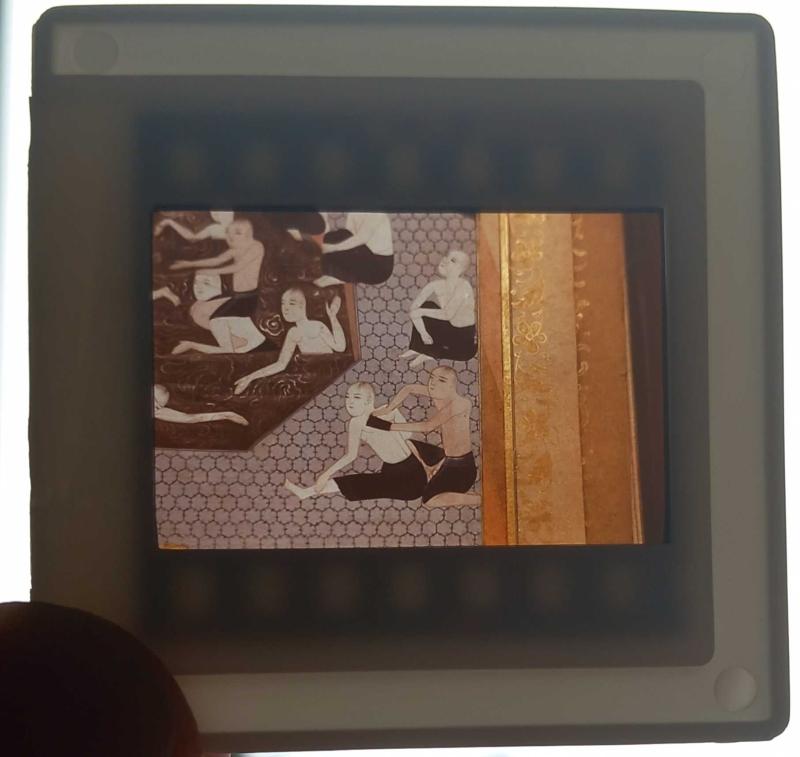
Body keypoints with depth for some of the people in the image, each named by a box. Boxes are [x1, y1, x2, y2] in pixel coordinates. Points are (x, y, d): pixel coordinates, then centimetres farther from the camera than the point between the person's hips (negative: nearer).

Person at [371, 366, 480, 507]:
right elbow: (409, 389, 6)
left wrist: (390, 426, -23)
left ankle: (483, 499, 1)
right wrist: (388, 409, -8)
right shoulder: (439, 394, -7)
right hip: (447, 459, 9)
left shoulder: (459, 403, -29)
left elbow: (427, 426, -27)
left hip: (462, 465, -9)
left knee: (430, 500, -7)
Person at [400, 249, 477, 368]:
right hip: (447, 328, 4)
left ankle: (429, 354, -5)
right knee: (426, 306, -12)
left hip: (466, 339, -4)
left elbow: (448, 314, -28)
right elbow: (414, 308, -12)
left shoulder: (463, 286, -25)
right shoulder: (437, 284, -9)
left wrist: (421, 312, -20)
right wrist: (423, 332, -22)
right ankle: (417, 348, -7)